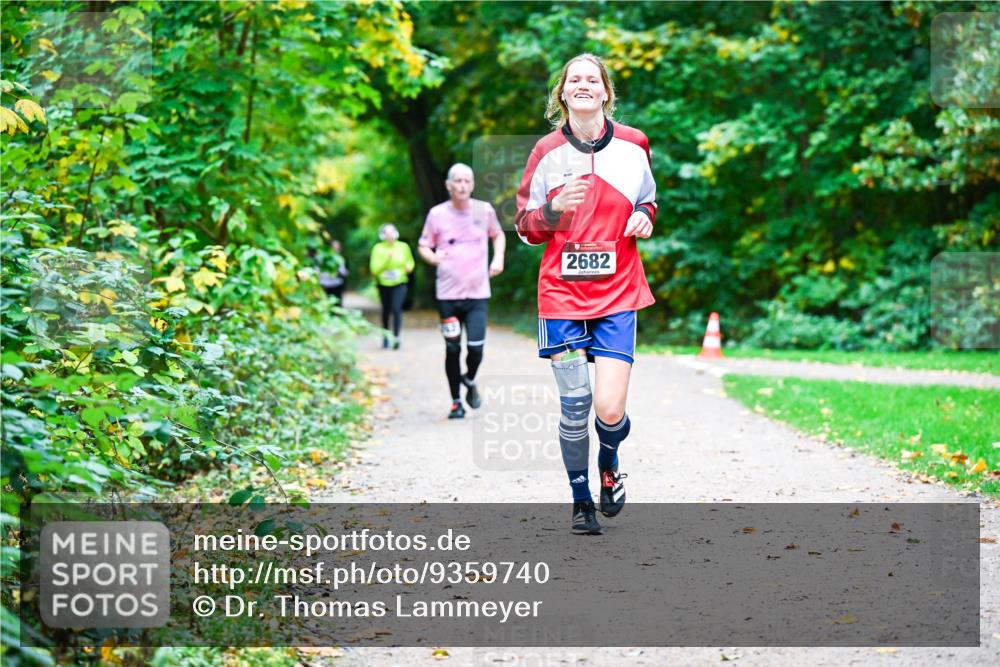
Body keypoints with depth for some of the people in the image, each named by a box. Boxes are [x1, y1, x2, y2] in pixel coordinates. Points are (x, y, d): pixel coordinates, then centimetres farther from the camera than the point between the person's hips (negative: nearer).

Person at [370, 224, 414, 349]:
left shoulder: (403, 247, 0)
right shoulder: (378, 248, -6)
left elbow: (410, 261, 17)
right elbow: (374, 269, -13)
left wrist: (409, 266, -6)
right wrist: (387, 258, -23)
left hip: (399, 284, -1)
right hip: (383, 284, 1)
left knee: (396, 308, -18)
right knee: (386, 310, 12)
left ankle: (396, 337, -20)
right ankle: (385, 336, 32)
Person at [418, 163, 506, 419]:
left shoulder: (484, 210, 1)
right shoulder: (437, 214, -2)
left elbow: (498, 235, 20)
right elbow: (423, 246, 6)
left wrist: (498, 258, 3)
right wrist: (433, 257, -16)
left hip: (477, 294, 0)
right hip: (448, 294, 0)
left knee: (476, 347, -11)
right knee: (452, 350, 3)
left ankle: (469, 380, 22)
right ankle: (456, 402, 19)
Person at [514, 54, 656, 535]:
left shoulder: (633, 144, 4)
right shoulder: (547, 151, 1)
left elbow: (647, 201, 20)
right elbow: (525, 227, 5)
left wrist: (645, 218, -3)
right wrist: (555, 209, -16)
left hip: (618, 295, 0)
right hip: (562, 293, 0)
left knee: (610, 409, -10)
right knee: (574, 406, 1)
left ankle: (609, 465, 25)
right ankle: (581, 499, 23)